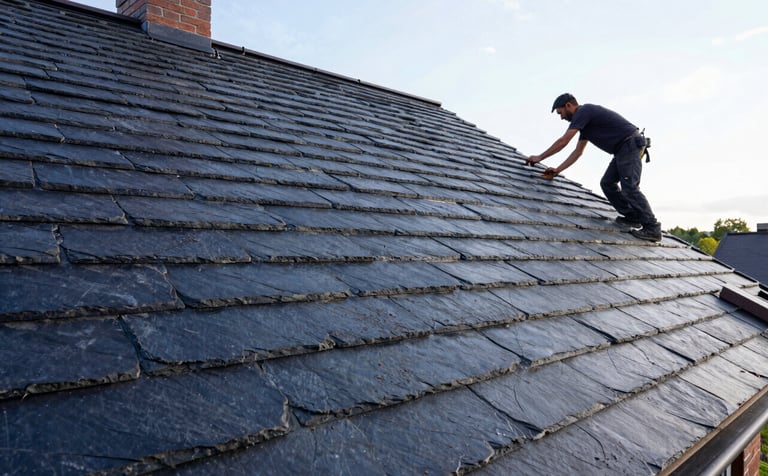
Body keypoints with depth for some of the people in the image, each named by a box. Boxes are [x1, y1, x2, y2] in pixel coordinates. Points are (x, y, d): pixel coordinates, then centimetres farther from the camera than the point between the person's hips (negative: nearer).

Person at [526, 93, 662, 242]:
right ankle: (632, 216, 11)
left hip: (630, 144, -10)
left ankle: (652, 228, -12)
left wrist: (539, 157, -6)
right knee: (607, 183, 9)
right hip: (623, 149, 10)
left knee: (629, 187, -14)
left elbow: (563, 142, -14)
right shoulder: (584, 120, 20)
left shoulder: (583, 112, -11)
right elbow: (578, 151, 23)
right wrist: (558, 170, 20)